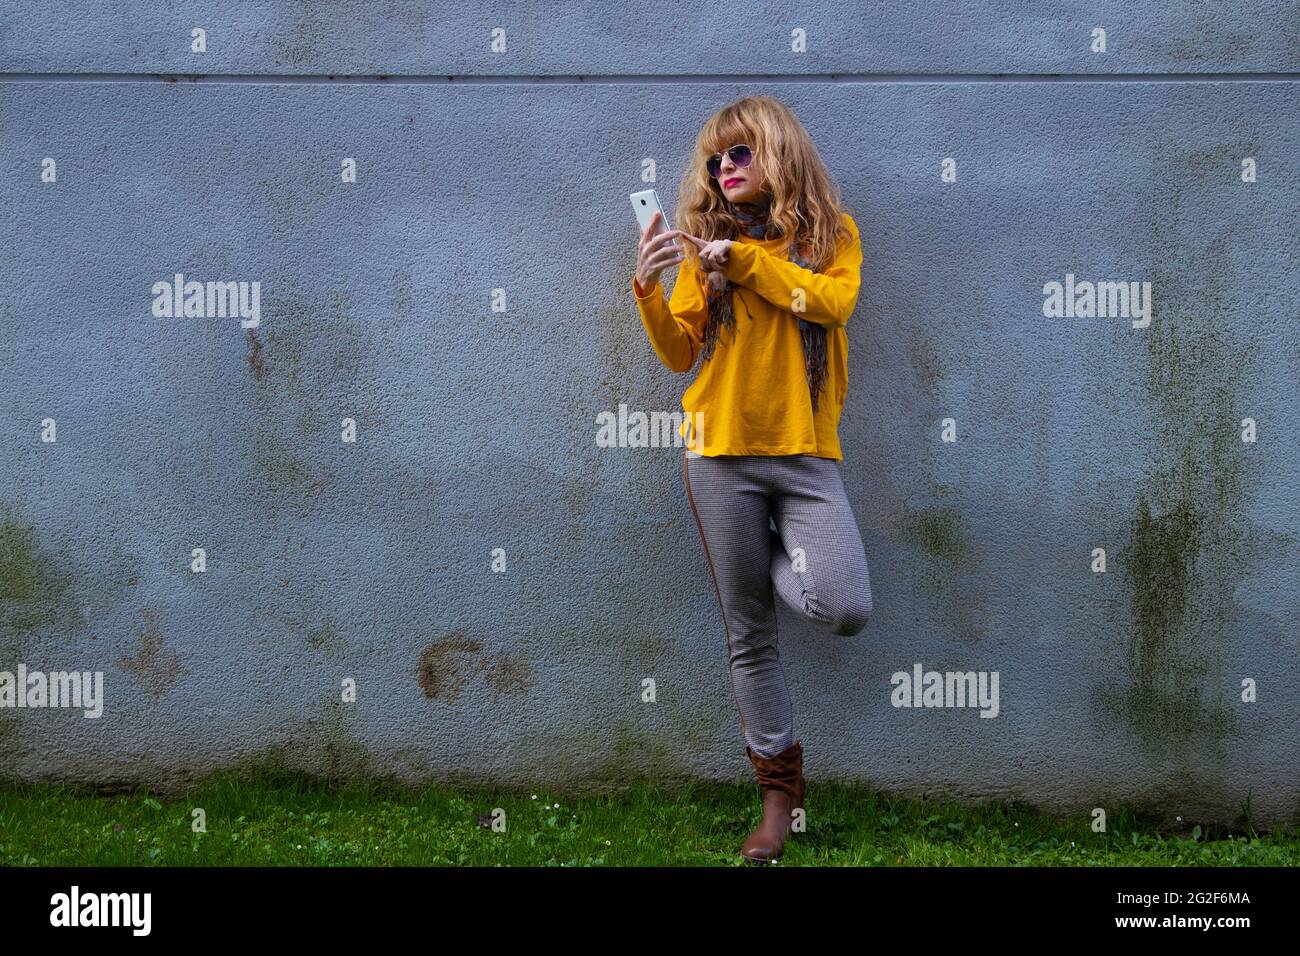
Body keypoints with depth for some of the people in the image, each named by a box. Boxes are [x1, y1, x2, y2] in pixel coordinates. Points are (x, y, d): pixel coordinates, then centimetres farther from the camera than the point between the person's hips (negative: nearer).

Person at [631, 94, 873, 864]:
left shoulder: (833, 233, 7)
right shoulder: (707, 245, 10)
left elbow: (834, 301, -13)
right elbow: (680, 353, 4)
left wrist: (743, 258, -13)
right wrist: (648, 290, -12)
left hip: (806, 453, -1)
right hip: (722, 453, 1)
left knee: (845, 610, -19)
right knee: (749, 634, 4)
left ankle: (777, 559, 15)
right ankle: (780, 789, 16)